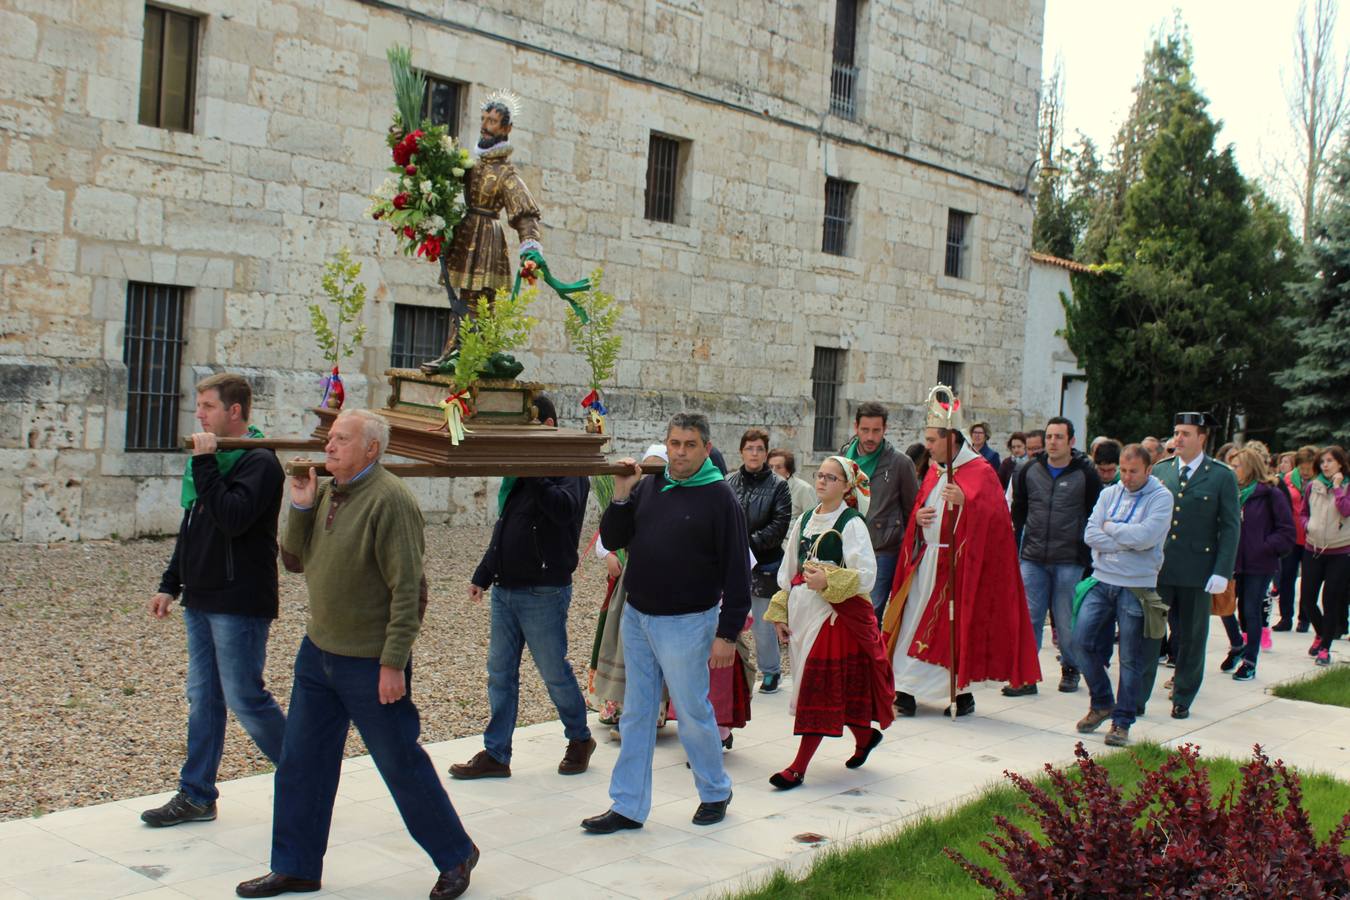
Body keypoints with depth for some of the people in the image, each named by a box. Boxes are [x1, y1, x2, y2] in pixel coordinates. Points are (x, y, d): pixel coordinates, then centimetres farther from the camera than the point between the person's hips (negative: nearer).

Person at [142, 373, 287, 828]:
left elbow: (233, 519, -28)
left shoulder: (259, 462, -14)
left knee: (245, 698, -2)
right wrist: (170, 584, 17)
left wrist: (204, 464, -23)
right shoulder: (212, 457, 14)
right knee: (203, 699, 12)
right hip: (201, 601, 9)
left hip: (240, 605, -9)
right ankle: (196, 795, 20)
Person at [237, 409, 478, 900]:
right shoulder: (327, 493, 7)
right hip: (318, 652, 8)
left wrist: (393, 663, -21)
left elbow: (407, 588, -20)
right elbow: (295, 561, 11)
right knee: (301, 761, 13)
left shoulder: (389, 500, -18)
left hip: (370, 664, -8)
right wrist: (300, 507, -4)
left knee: (401, 764, 4)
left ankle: (455, 855, 22)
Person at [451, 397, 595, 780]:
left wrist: (532, 474, -34)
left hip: (543, 593, -8)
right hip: (505, 589, 8)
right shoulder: (517, 472, 13)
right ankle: (496, 754, 18)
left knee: (554, 672, 5)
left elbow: (565, 508, -34)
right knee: (500, 673, 10)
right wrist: (482, 576, 22)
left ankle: (580, 739, 26)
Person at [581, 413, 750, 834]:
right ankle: (628, 807, 18)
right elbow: (612, 540, 8)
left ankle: (716, 792, 27)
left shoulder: (719, 498, -9)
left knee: (693, 713, 5)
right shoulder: (648, 487, 7)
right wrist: (621, 495, -6)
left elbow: (737, 571, -10)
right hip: (637, 617, 6)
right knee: (636, 714, 10)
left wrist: (728, 634, -13)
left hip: (686, 622, -6)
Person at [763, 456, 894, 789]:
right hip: (802, 611, 7)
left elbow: (866, 574, -14)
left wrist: (828, 581, -25)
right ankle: (864, 736, 37)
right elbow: (788, 570, 16)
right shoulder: (805, 520, 12)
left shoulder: (851, 523, -7)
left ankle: (799, 767, -5)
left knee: (821, 689, -6)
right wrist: (780, 613, 12)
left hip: (837, 614, -7)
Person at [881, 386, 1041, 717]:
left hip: (957, 563, -7)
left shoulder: (980, 472, -7)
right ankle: (907, 691, 4)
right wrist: (918, 517, 0)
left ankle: (962, 693, 11)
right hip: (926, 560, 7)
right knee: (914, 621, 2)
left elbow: (993, 516, -16)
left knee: (954, 627, -2)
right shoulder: (934, 470, 15)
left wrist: (965, 502, -32)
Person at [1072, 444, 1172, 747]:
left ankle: (1122, 721, 15)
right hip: (1102, 581, 4)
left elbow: (1145, 537, -19)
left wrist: (1110, 528, -6)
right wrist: (1128, 540, -11)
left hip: (1136, 587, -4)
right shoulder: (1109, 494, 8)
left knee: (1130, 658, 3)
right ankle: (1101, 702, 19)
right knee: (1082, 640, -2)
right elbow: (1090, 535, -3)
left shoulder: (1161, 498, -4)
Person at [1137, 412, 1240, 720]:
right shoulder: (1160, 470, 7)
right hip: (1156, 568, 2)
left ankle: (1182, 699, 23)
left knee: (1191, 638, 9)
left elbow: (1230, 527, -3)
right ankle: (1136, 698, 7)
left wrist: (1222, 572, -10)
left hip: (1196, 572, -2)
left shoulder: (1222, 476, -2)